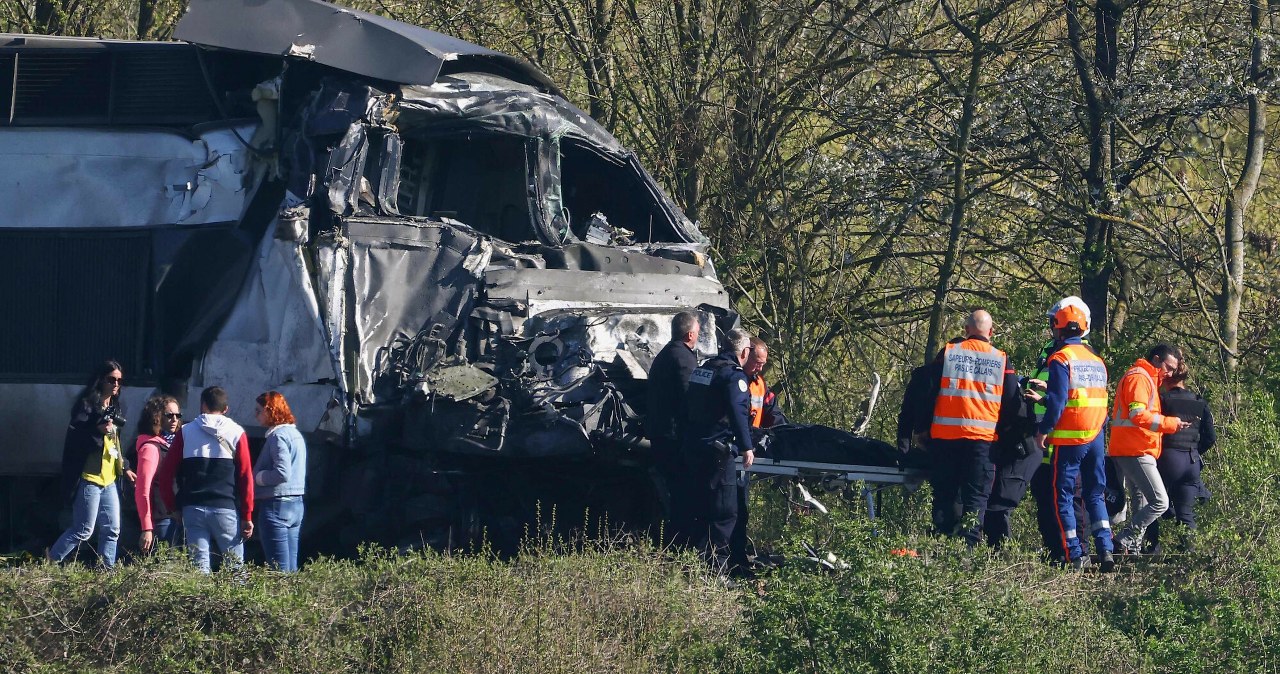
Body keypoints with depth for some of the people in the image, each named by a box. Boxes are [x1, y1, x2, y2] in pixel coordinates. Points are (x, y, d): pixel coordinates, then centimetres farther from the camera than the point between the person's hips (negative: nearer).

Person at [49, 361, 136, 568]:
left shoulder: (115, 409, 16)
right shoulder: (87, 405, -10)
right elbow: (74, 439, -16)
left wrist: (124, 467, 21)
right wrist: (98, 431, -27)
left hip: (109, 480, 8)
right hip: (89, 478, -8)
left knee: (112, 530, 7)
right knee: (83, 531, -6)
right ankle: (49, 562, 6)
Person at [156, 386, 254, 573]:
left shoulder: (186, 432, 5)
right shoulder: (236, 433, 2)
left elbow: (165, 474, 2)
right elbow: (246, 476, -1)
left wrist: (172, 506, 11)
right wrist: (247, 516, 2)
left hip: (193, 508, 1)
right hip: (226, 508, -1)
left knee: (200, 566, 1)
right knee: (236, 566, 3)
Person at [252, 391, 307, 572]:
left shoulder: (278, 436, -13)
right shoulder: (296, 434, 16)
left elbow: (282, 474, -22)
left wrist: (256, 477, -9)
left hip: (277, 505, -10)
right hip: (296, 505, 10)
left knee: (279, 570, -8)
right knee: (291, 566, 10)